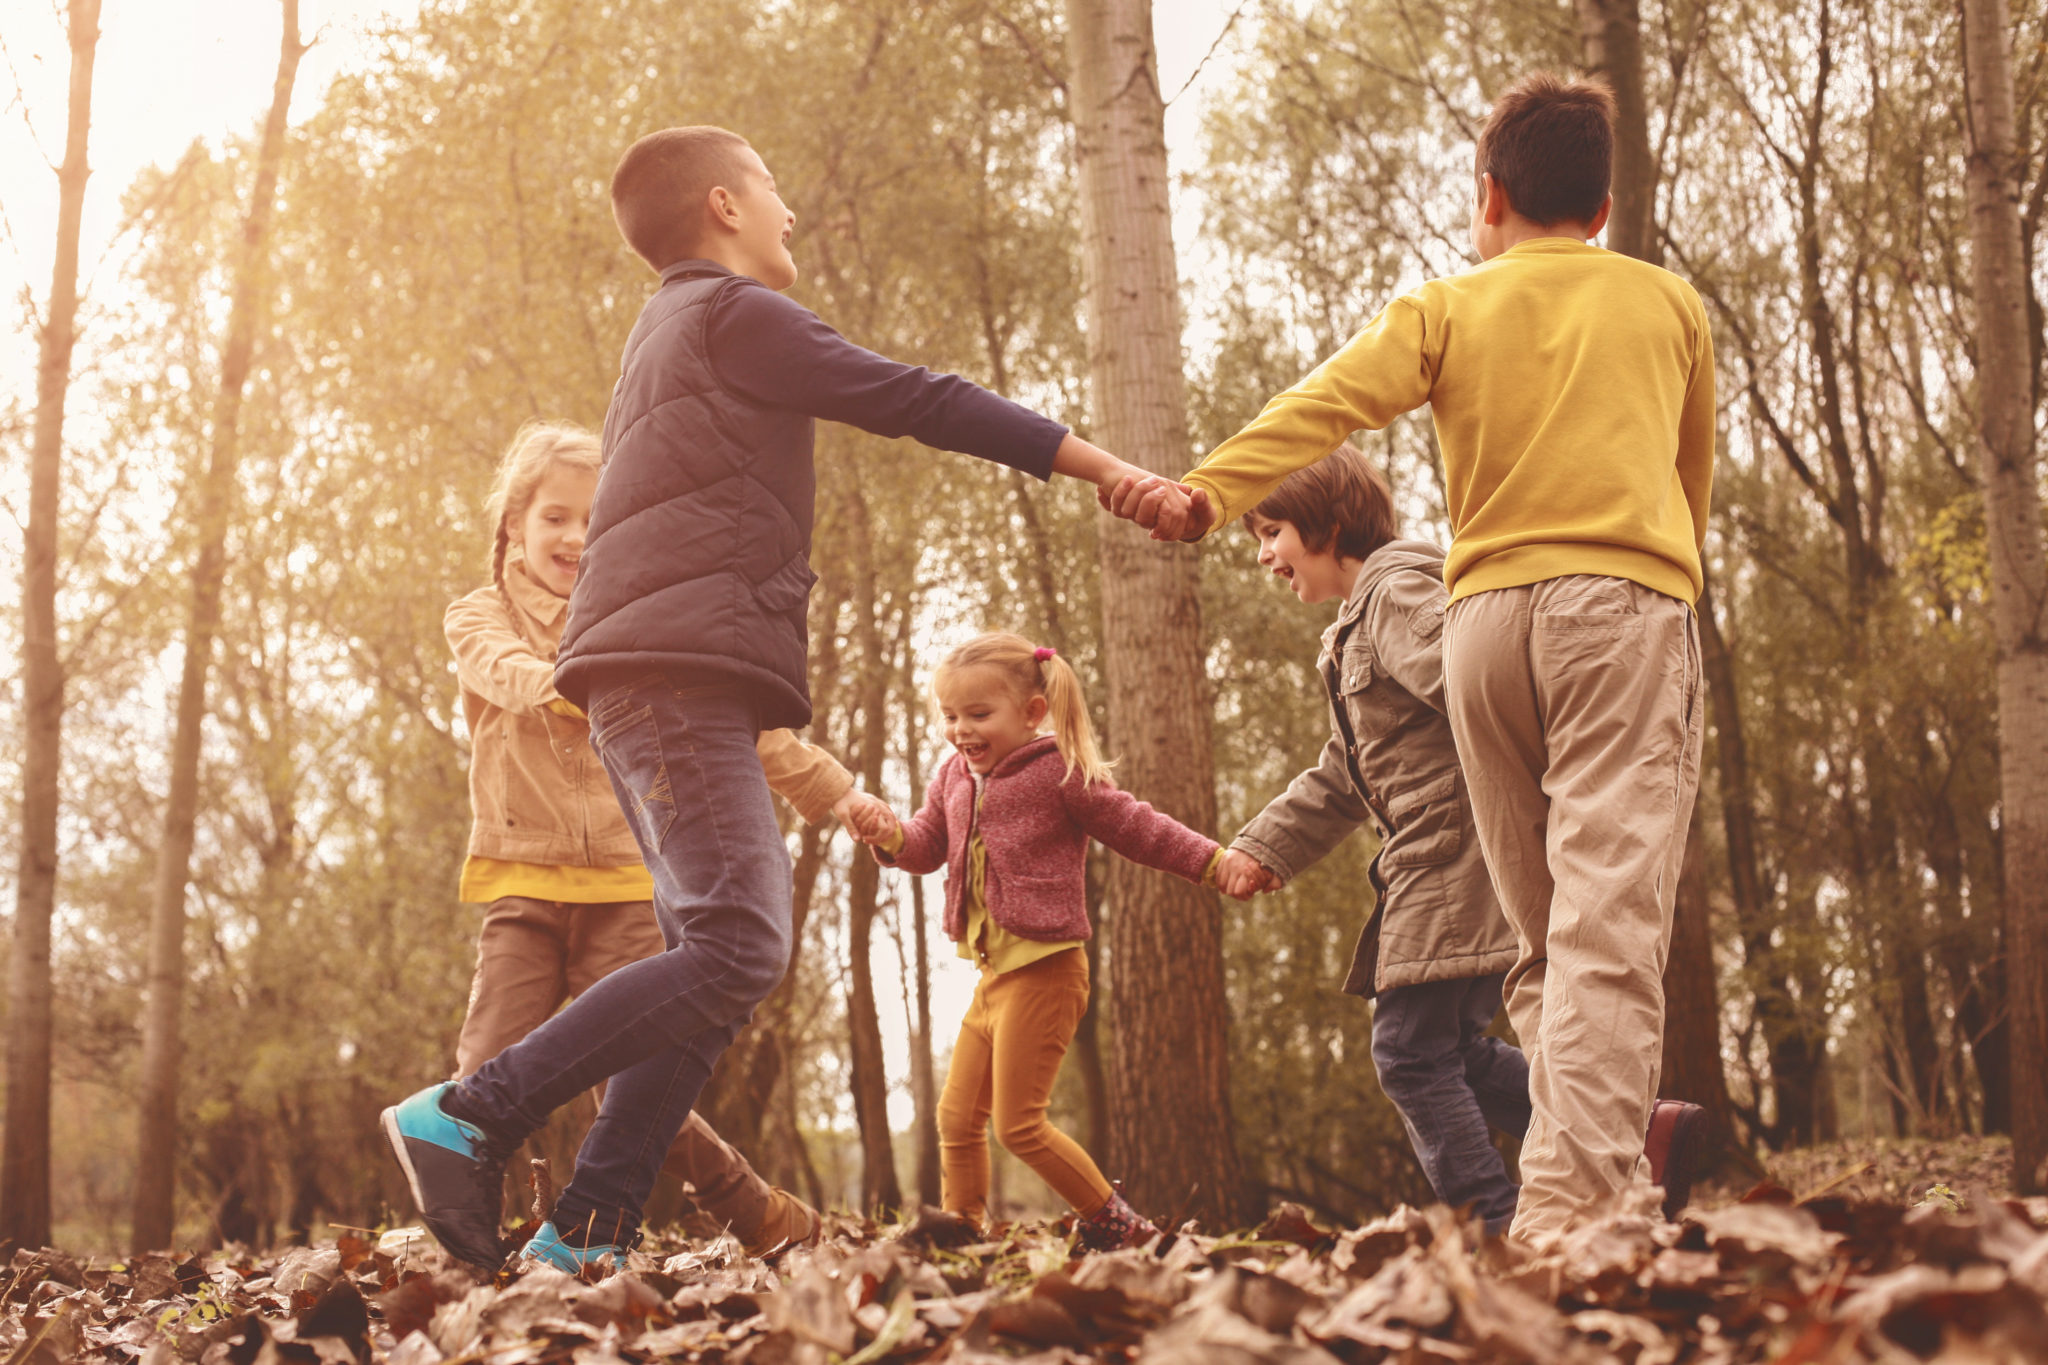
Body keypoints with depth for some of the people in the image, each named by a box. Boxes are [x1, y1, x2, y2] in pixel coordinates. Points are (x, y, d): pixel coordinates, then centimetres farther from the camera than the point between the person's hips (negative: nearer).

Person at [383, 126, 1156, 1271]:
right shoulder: (732, 312, 0)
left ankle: (588, 1231, -3)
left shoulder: (670, 335, 31)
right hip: (682, 671, -10)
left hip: (657, 687, 11)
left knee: (721, 959, 5)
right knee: (736, 951, -20)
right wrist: (1094, 463, -2)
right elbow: (913, 402, -5)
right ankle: (468, 1117, -22)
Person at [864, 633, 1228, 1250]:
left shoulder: (1059, 775, -10)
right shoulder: (954, 779, 12)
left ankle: (1115, 1224, 7)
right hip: (993, 974, 8)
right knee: (957, 1116, 9)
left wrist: (1216, 862, -10)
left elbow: (1136, 828, -6)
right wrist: (893, 838, -12)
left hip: (1044, 971, -8)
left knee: (1018, 1124, -7)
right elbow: (928, 846, 12)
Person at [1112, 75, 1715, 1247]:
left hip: (1486, 616, 2)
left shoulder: (1446, 308, 13)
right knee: (1608, 917, -13)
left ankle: (1607, 1131, 12)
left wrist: (1208, 494, -14)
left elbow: (1326, 405, -5)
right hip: (1625, 603, -2)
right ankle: (1577, 1200, -24)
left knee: (1544, 927, 14)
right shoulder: (1668, 303, 16)